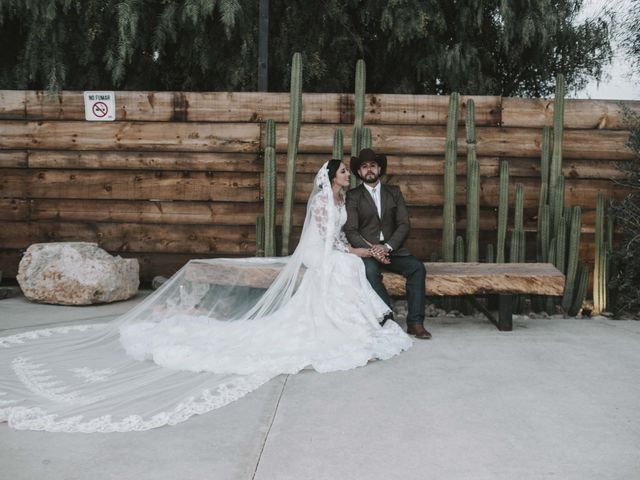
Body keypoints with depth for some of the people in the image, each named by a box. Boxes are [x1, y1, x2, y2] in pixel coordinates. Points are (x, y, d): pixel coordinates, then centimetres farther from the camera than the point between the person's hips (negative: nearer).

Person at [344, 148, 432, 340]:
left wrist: (387, 246, -14)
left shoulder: (394, 192, 13)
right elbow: (351, 231, -4)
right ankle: (387, 319, -26)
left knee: (417, 266, -23)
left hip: (392, 250, 3)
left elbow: (404, 225, 3)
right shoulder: (353, 196, 5)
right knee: (370, 270, -34)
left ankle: (415, 322, -20)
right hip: (366, 250, -2)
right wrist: (371, 250, -20)